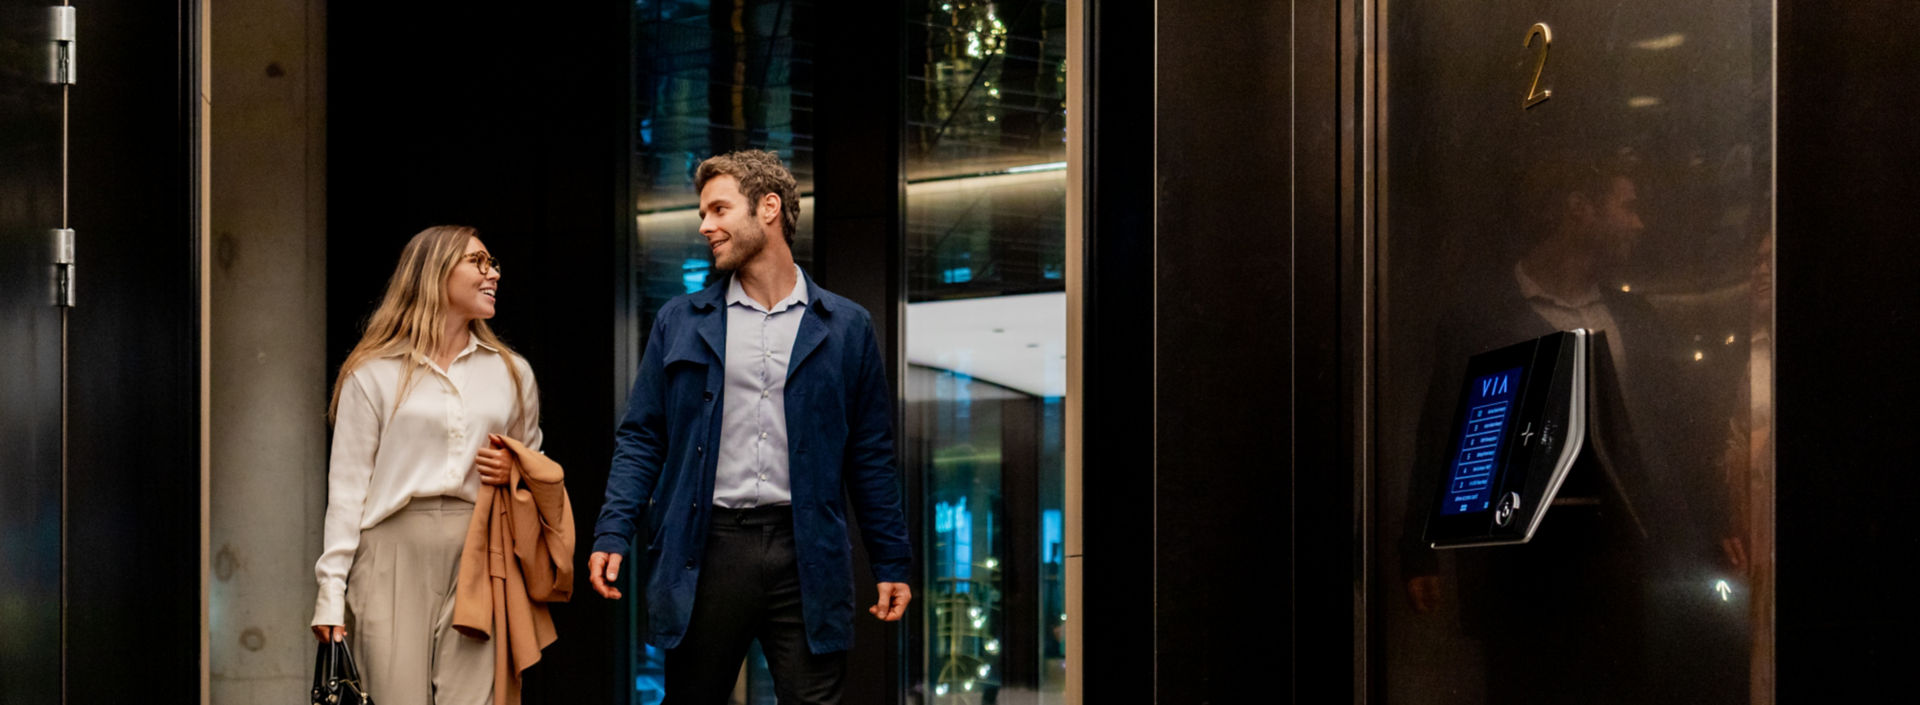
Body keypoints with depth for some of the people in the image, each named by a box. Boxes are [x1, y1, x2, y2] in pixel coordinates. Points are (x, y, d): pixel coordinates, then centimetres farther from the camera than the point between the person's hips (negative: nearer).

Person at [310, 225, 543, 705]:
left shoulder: (512, 373, 16)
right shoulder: (374, 374, 6)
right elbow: (347, 487, 3)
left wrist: (515, 473, 1)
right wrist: (331, 590, -4)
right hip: (392, 554, -2)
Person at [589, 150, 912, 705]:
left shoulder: (845, 327, 8)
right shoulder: (681, 322, 11)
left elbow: (871, 456, 10)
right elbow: (641, 439, 9)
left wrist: (891, 564, 6)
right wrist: (612, 535, -4)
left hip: (806, 553, -1)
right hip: (705, 549, 1)